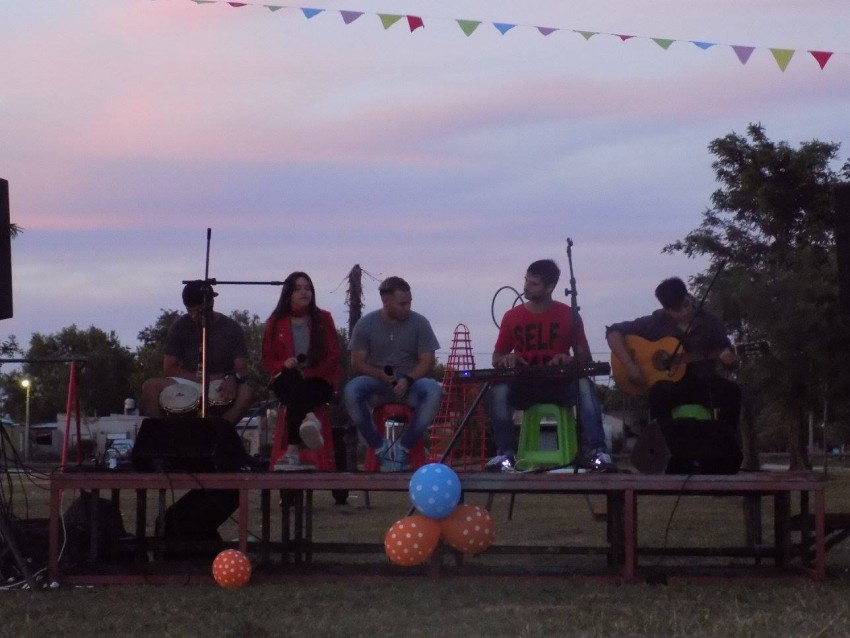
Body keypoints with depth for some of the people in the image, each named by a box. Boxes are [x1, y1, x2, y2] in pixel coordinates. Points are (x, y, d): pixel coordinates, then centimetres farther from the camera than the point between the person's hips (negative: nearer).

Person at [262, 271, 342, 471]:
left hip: (319, 381, -1)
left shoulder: (323, 319, 11)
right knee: (291, 380, -38)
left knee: (294, 401, -35)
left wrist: (309, 373, -12)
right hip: (287, 380, 1)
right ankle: (310, 417, -60)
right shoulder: (276, 322, 12)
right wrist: (284, 365, -14)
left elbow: (334, 355, 4)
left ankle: (293, 451, -52)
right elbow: (268, 359, 11)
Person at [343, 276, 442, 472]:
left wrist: (408, 380, -20)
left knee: (432, 390, -34)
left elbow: (428, 361, -1)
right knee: (351, 390, -33)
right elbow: (357, 363, 1)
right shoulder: (366, 324, 2)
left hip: (410, 383, 0)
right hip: (376, 383, 0)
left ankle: (403, 447, -21)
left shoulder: (419, 323, 2)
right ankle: (379, 447, -19)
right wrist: (379, 374, -20)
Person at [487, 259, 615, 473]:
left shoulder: (568, 315, -1)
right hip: (524, 387, 1)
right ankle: (505, 454, -26)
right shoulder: (512, 317, 3)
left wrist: (570, 360, -23)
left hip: (560, 386, -1)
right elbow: (496, 359, 11)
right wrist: (505, 359, -14)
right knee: (499, 389, -32)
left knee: (584, 385, -33)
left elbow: (585, 357, 1)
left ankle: (594, 452, -35)